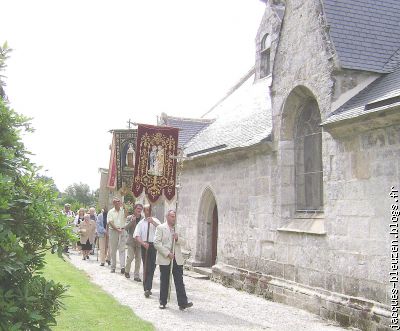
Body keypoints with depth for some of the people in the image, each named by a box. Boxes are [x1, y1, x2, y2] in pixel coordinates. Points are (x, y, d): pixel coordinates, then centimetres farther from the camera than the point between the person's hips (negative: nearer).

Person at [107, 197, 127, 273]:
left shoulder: (123, 210, 7)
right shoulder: (111, 212, 5)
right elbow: (110, 222, -3)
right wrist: (117, 229, -14)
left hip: (122, 231, 0)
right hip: (113, 231, 1)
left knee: (122, 249, -7)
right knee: (113, 250, 7)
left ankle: (122, 266, -15)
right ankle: (113, 267, 16)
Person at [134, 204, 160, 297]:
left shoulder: (155, 221, 8)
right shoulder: (141, 223, 7)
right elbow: (137, 235, -1)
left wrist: (153, 222, -18)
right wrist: (143, 243, -16)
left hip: (154, 245, 1)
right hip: (145, 246, -1)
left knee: (152, 267, 3)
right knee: (146, 267, 0)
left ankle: (147, 288, 14)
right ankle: (147, 288, 8)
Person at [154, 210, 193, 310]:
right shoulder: (160, 228, 0)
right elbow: (157, 243, -9)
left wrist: (177, 239, -9)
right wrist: (167, 253, -15)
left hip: (177, 259, 3)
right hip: (164, 259, -3)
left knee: (179, 281, -1)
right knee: (164, 282, 7)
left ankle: (182, 303, -2)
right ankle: (162, 302, 19)